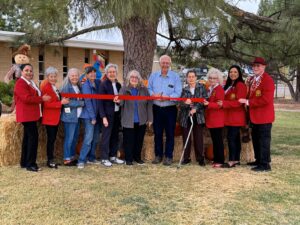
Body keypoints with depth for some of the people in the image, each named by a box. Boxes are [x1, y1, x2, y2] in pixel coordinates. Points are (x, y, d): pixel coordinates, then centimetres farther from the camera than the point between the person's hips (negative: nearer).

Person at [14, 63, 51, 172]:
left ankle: (24, 162, 21)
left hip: (31, 114, 10)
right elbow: (27, 98, -23)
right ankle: (30, 164, -6)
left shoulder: (31, 83, 19)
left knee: (28, 137, 13)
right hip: (27, 115, -10)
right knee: (33, 137, -11)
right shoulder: (20, 83, -13)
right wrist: (42, 98, -16)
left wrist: (42, 97, 7)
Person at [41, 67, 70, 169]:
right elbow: (46, 104, -20)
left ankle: (51, 159, 19)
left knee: (53, 139, 12)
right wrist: (61, 103, -22)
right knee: (51, 139, -3)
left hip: (55, 118, 9)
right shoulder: (46, 88, -13)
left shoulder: (55, 88, 16)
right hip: (49, 118, -9)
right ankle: (50, 160, 5)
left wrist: (62, 100, 7)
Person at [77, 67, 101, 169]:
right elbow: (88, 102, -13)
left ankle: (91, 158, 21)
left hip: (96, 115, 7)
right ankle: (81, 160, -5)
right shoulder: (86, 85, -9)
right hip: (89, 116, -7)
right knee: (88, 138, -11)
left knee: (95, 138, 10)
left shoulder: (97, 83, 9)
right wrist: (93, 117, -14)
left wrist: (96, 116, 5)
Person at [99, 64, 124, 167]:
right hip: (108, 114, -6)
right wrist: (103, 117, -16)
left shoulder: (118, 85, 10)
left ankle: (113, 156, 22)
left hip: (117, 114, 6)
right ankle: (104, 158, 8)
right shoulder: (103, 84, -8)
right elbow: (101, 102, -11)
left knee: (115, 136, 11)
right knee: (106, 136, 0)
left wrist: (119, 101, -8)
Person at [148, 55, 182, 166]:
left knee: (170, 134, 3)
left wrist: (166, 97, -22)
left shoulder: (175, 76, -2)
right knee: (157, 133, 9)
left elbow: (178, 93, -10)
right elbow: (148, 89, 7)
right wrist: (153, 94, -14)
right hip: (157, 109, 3)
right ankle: (158, 155, 21)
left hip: (170, 109, -3)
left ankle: (168, 156, 13)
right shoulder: (153, 75, 8)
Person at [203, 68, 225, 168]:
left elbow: (219, 104, -18)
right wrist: (205, 103, 8)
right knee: (214, 140, 12)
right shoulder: (209, 89, 16)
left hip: (217, 119, -8)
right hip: (210, 119, 8)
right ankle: (216, 160, 19)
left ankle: (220, 161, 3)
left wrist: (208, 104, -29)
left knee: (218, 140, -3)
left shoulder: (219, 89, -10)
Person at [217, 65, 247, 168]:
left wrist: (224, 103, -23)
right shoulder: (228, 85, 17)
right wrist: (222, 103, 4)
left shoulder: (240, 85, -11)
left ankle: (232, 161, -8)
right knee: (235, 138, 11)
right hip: (230, 116, 9)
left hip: (236, 116, -9)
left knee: (231, 137, -11)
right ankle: (236, 159, 17)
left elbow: (239, 102, -19)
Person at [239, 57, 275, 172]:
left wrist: (248, 102, -20)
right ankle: (259, 160, 30)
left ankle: (265, 164, 5)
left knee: (264, 140, -2)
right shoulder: (252, 79, 13)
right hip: (254, 116, 9)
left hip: (264, 116, -9)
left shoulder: (268, 80, -17)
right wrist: (247, 102, 4)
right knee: (255, 139, 17)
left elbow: (266, 99, -24)